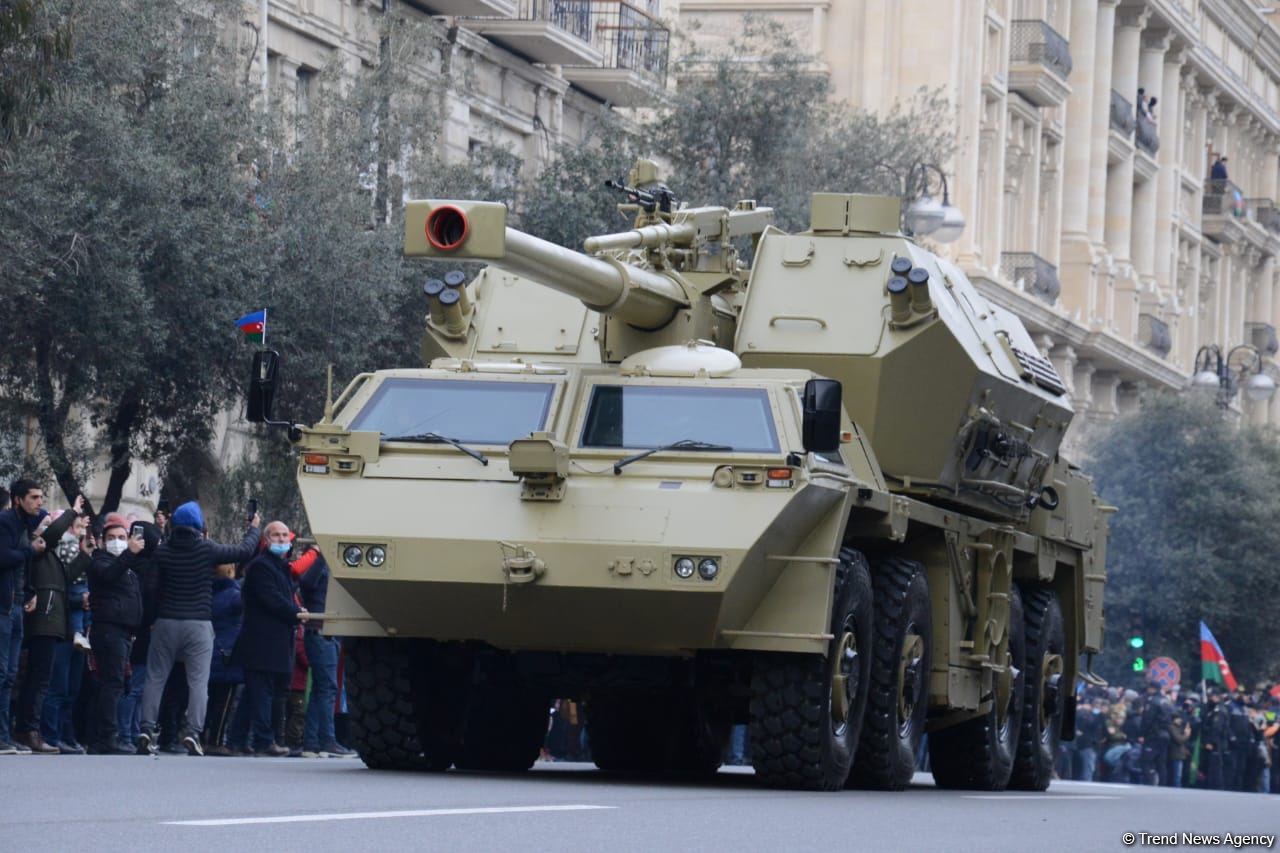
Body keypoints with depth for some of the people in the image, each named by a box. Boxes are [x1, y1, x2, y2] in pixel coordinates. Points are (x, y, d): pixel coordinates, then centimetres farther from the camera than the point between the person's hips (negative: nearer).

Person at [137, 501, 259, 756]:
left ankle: (147, 729, 1)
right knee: (198, 681, -2)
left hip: (166, 622, 2)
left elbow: (153, 585, 7)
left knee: (155, 678, 8)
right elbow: (244, 551, 5)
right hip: (198, 624, -2)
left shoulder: (163, 550, 0)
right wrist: (254, 529, 21)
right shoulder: (206, 550, -5)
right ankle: (193, 731, -13)